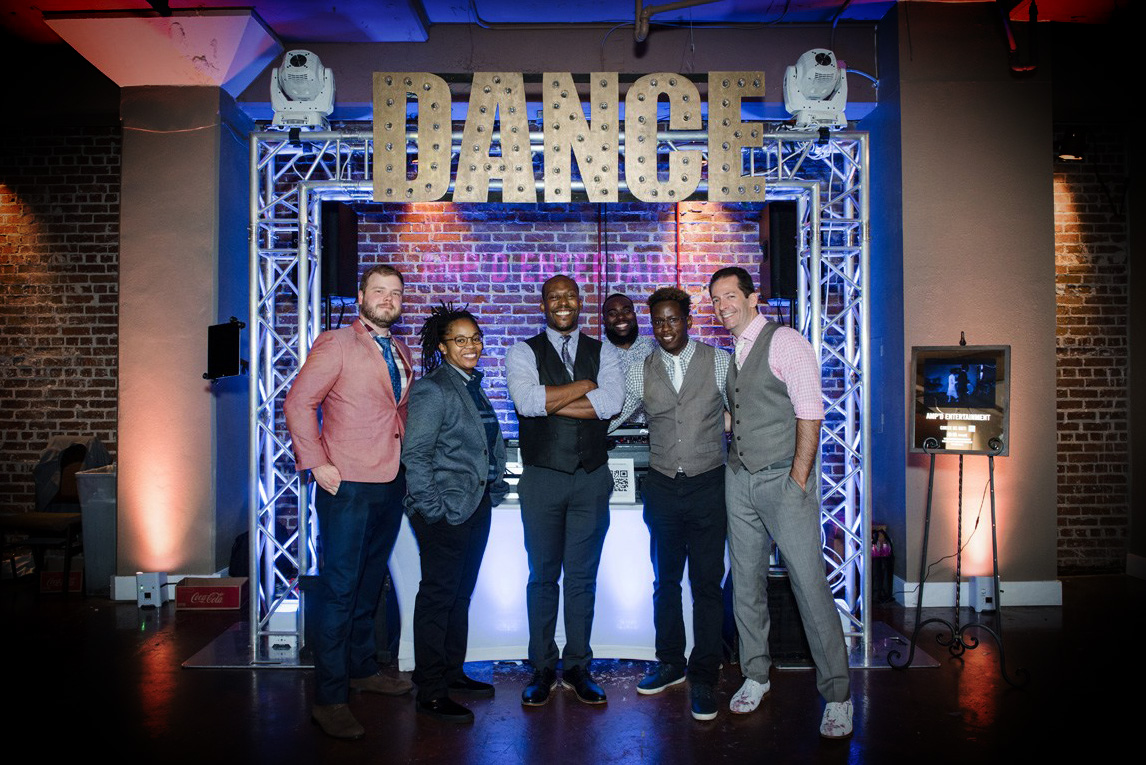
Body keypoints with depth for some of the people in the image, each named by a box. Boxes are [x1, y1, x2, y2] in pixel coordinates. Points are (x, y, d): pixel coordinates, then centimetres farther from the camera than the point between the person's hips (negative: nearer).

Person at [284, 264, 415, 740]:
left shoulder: (401, 355, 15)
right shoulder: (335, 345, -5)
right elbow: (298, 403, -10)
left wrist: (407, 461, 12)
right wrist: (317, 464, -14)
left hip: (391, 486, 7)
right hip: (348, 486, -7)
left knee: (369, 584, 18)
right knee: (339, 589, -3)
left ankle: (362, 669, 33)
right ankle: (329, 698, 5)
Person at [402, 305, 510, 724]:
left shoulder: (473, 386, 14)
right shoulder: (431, 390, -13)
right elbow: (415, 455, -16)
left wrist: (496, 487, 13)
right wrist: (433, 509, -18)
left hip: (477, 508, 9)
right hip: (446, 512, -8)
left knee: (461, 594, 17)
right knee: (438, 596, -1)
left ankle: (453, 672, 30)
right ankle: (430, 692, 9)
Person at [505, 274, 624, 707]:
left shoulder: (604, 354, 8)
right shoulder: (523, 354, 3)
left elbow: (611, 403, -11)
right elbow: (527, 401, -17)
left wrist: (549, 401, -12)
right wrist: (586, 384, -11)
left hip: (592, 479, 1)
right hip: (542, 477, -1)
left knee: (583, 577, 8)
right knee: (542, 576, 7)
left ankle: (578, 667, 20)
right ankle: (543, 669, 20)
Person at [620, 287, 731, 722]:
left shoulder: (719, 363, -1)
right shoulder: (641, 372, 5)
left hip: (708, 486, -2)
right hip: (663, 487, 3)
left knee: (707, 583, 1)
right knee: (665, 580, 14)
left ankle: (704, 677, 14)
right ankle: (670, 663, 30)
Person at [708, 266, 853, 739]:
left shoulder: (785, 343, -8)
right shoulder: (730, 354, 13)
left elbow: (810, 415, -13)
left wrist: (798, 481, -16)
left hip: (783, 478, -6)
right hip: (739, 480, 7)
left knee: (809, 584, -5)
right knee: (746, 581, 11)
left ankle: (837, 696, 6)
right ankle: (755, 675, 25)